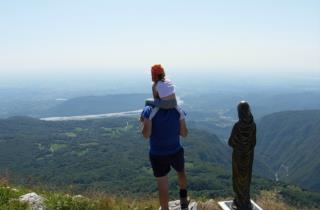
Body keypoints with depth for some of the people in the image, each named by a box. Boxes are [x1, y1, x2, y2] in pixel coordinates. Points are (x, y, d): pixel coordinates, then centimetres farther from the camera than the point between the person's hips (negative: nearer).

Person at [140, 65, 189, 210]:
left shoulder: (149, 111, -19)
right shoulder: (178, 111, -10)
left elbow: (146, 135, -21)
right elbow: (184, 133, -5)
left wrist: (143, 122, -3)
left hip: (157, 155, -2)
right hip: (176, 152, 2)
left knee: (163, 187, 13)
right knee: (181, 172, 35)